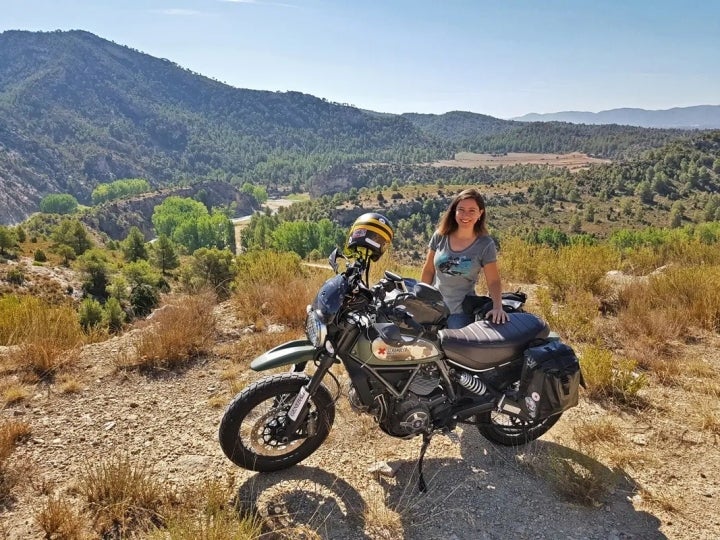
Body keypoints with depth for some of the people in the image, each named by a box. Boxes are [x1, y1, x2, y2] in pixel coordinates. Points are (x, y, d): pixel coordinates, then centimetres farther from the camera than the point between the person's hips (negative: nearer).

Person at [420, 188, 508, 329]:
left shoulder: (486, 245, -10)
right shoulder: (440, 236, -4)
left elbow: (494, 281, -9)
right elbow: (428, 270, 5)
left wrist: (498, 306, -25)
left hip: (461, 312, -2)